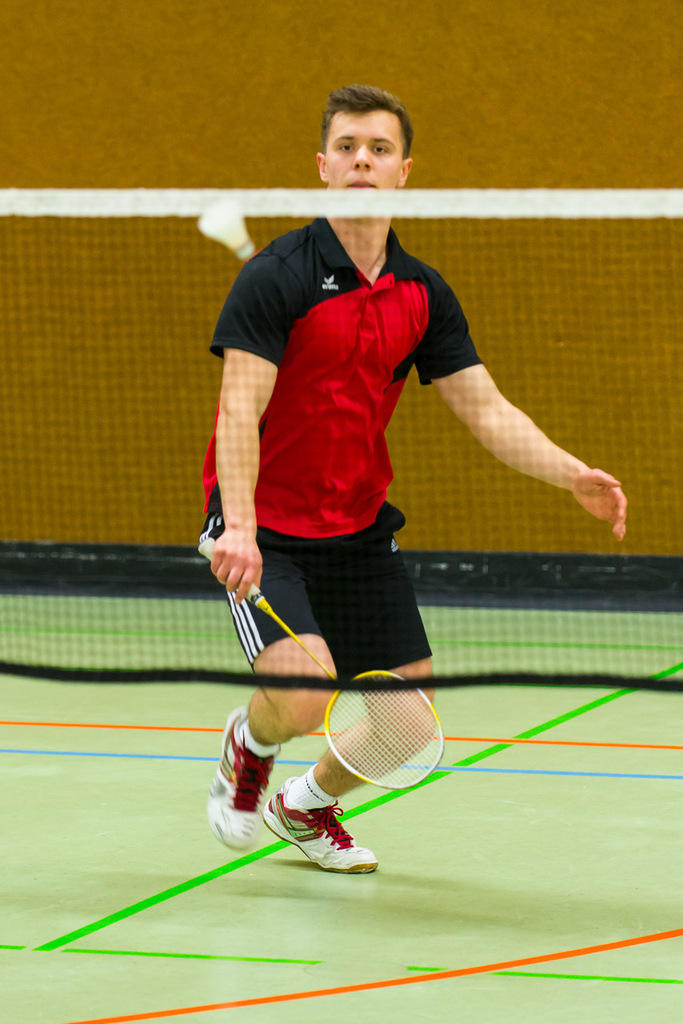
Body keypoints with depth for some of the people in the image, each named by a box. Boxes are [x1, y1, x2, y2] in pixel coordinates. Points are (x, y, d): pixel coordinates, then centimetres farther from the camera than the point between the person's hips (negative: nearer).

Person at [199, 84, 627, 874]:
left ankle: (306, 806, 36)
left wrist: (574, 476, -12)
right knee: (304, 695, -25)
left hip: (358, 532, 6)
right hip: (264, 530, -6)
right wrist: (239, 527, -34)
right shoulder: (276, 278, -15)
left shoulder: (422, 295, 3)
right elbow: (240, 408, -21)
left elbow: (485, 407, 3)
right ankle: (248, 745, 13)